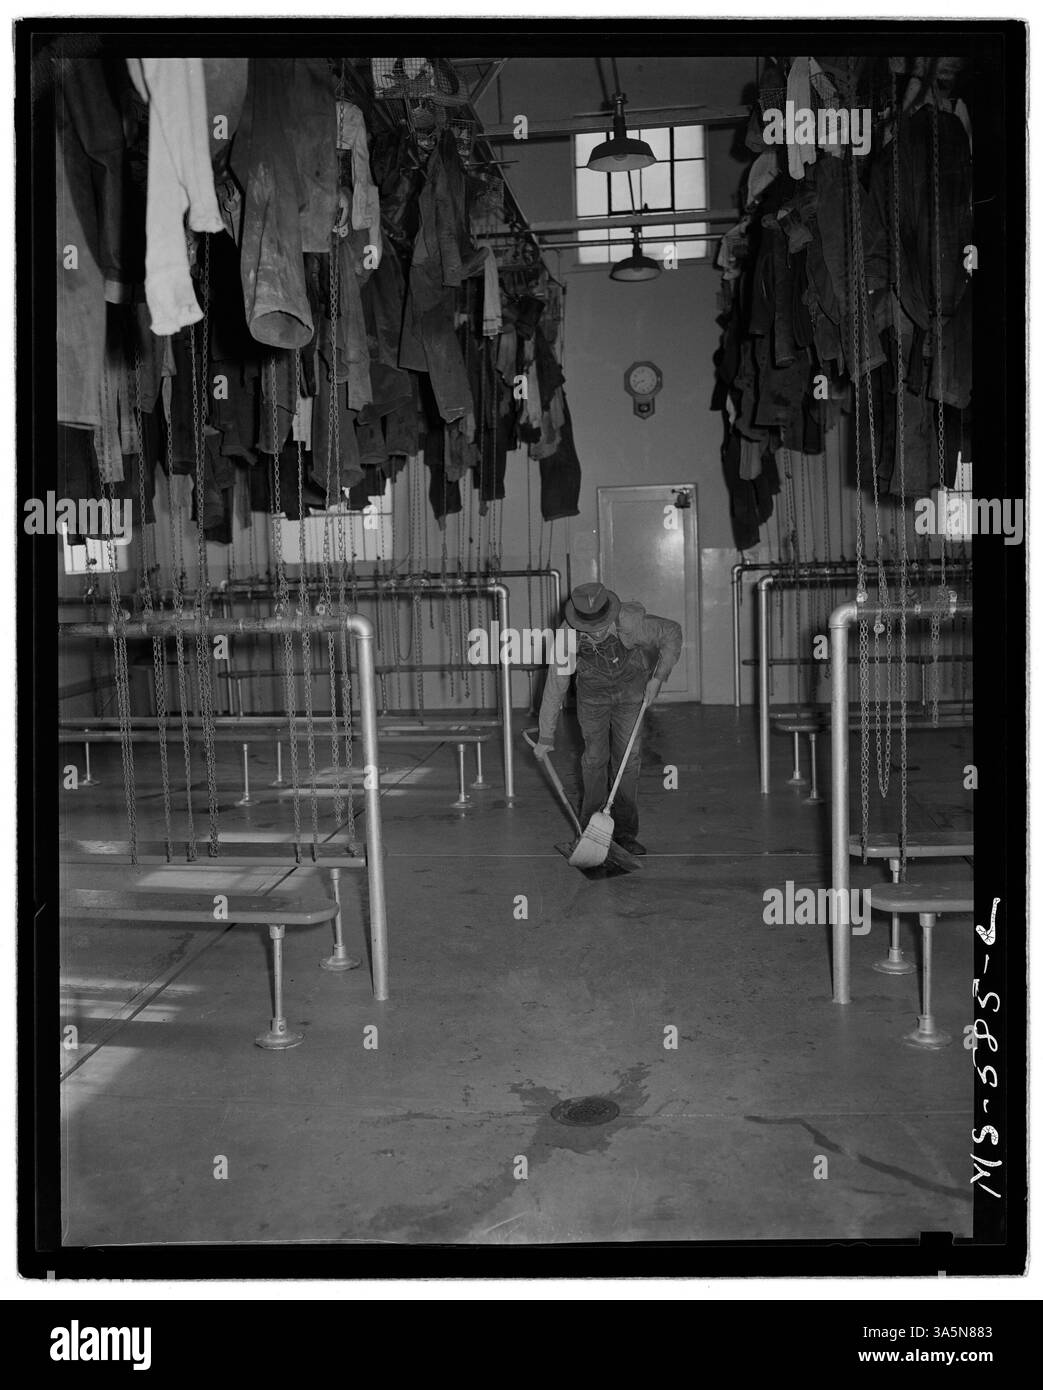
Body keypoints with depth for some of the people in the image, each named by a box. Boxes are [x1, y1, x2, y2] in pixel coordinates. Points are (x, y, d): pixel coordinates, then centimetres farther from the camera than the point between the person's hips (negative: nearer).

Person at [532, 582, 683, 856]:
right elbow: (555, 687, -20)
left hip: (631, 687, 0)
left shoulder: (631, 622, -34)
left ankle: (625, 831, 3)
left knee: (628, 758, -4)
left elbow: (672, 632, -16)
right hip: (592, 691, 1)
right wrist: (545, 737, -16)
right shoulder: (568, 637, -30)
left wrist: (658, 677, -22)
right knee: (594, 758, 0)